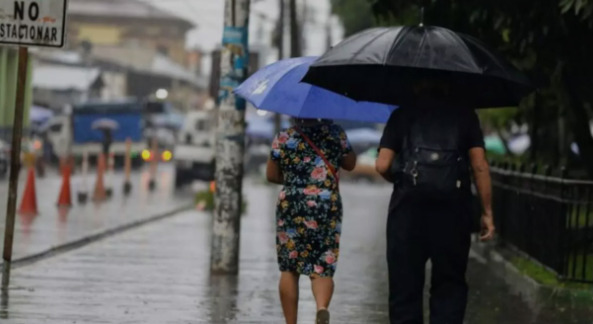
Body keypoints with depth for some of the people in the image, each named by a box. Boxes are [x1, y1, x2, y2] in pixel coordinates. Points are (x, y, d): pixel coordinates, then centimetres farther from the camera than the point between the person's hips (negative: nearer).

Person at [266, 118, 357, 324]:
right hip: (328, 207, 1)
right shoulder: (335, 133, 1)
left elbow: (271, 175, 6)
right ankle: (322, 307, -25)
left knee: (289, 269, 9)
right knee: (322, 268, 4)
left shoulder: (283, 138, -1)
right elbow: (350, 164, 13)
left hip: (291, 206, -1)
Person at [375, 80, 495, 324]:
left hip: (408, 205, 0)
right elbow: (479, 166, 3)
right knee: (450, 285, 6)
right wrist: (487, 212, 5)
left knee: (404, 284, 6)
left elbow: (382, 166, 4)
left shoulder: (401, 115, 13)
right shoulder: (464, 116, 13)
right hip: (453, 205, 0)